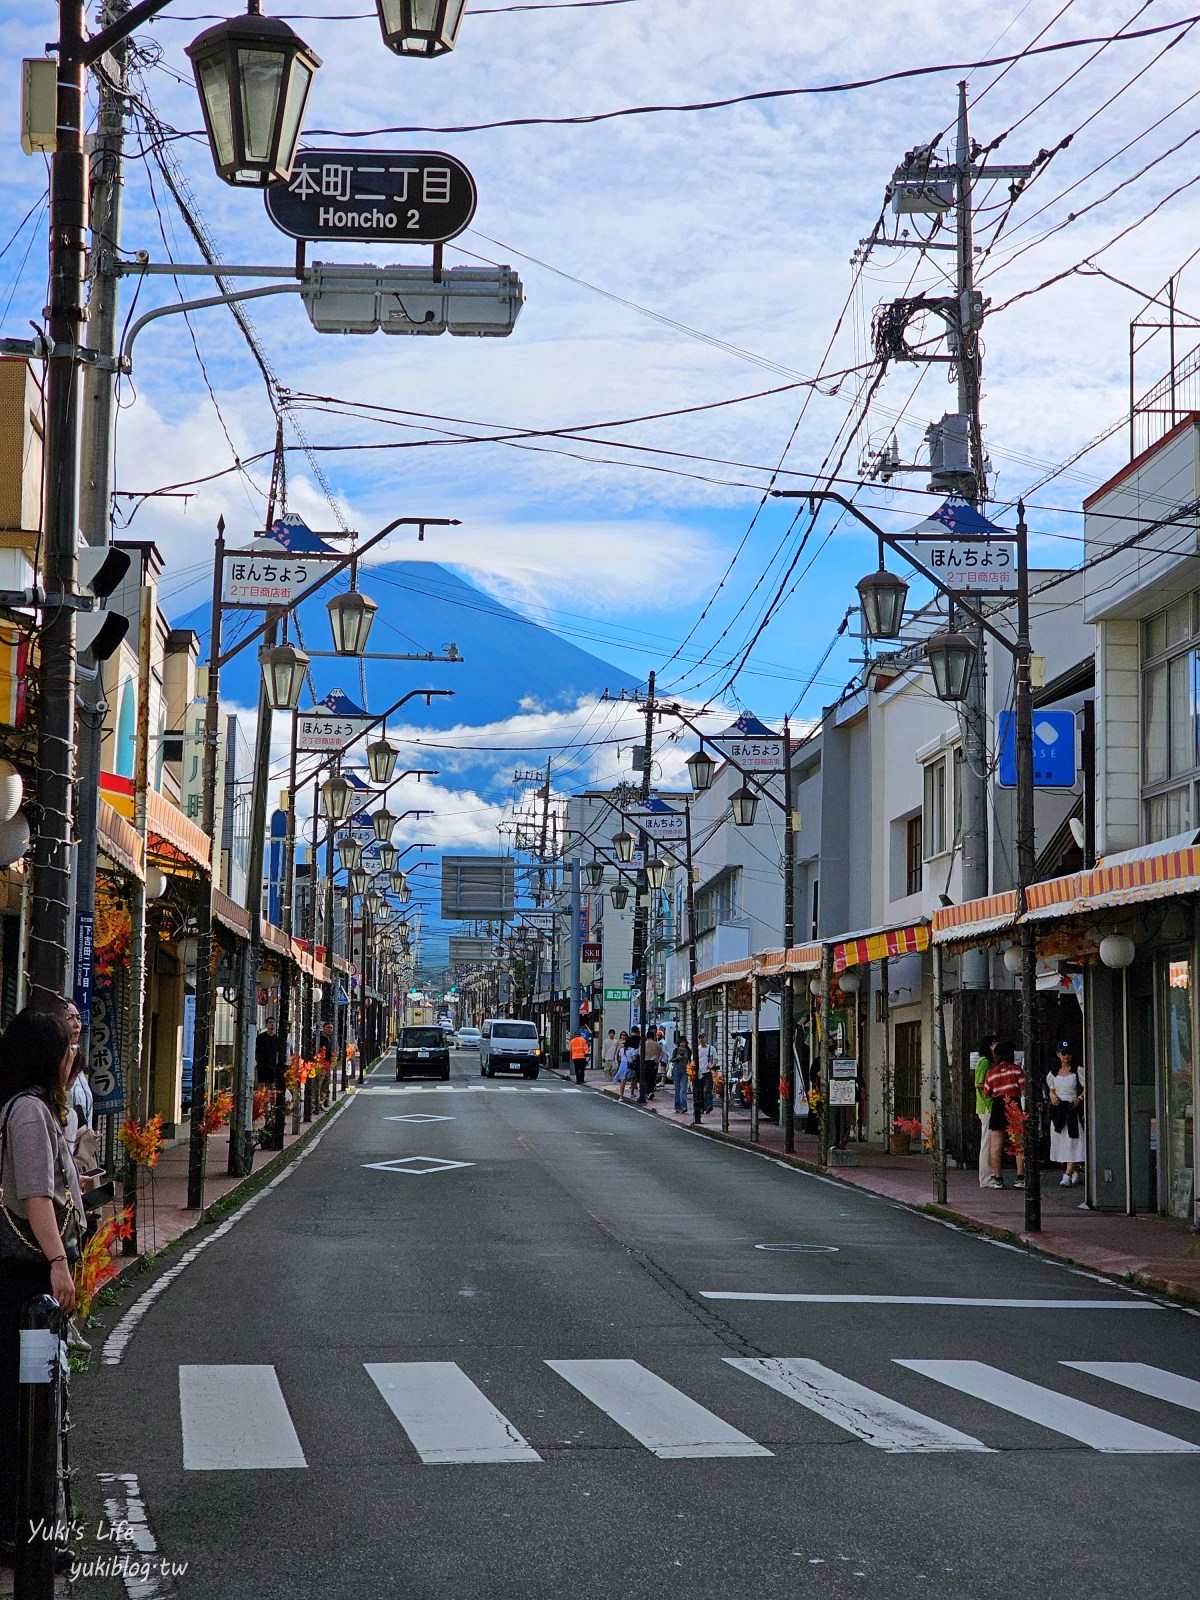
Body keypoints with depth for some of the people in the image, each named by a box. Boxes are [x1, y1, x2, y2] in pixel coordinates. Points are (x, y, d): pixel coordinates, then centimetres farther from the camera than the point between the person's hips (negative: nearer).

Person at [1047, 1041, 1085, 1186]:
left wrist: (1079, 1099, -18)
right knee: (1061, 1141, 4)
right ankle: (1075, 1171, 18)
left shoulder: (1078, 1071, 1)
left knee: (1073, 1142, -12)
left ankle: (1067, 1176, -18)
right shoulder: (1054, 1073, 14)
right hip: (1058, 1109, 4)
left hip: (1074, 1109, -4)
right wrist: (1053, 1097, -4)